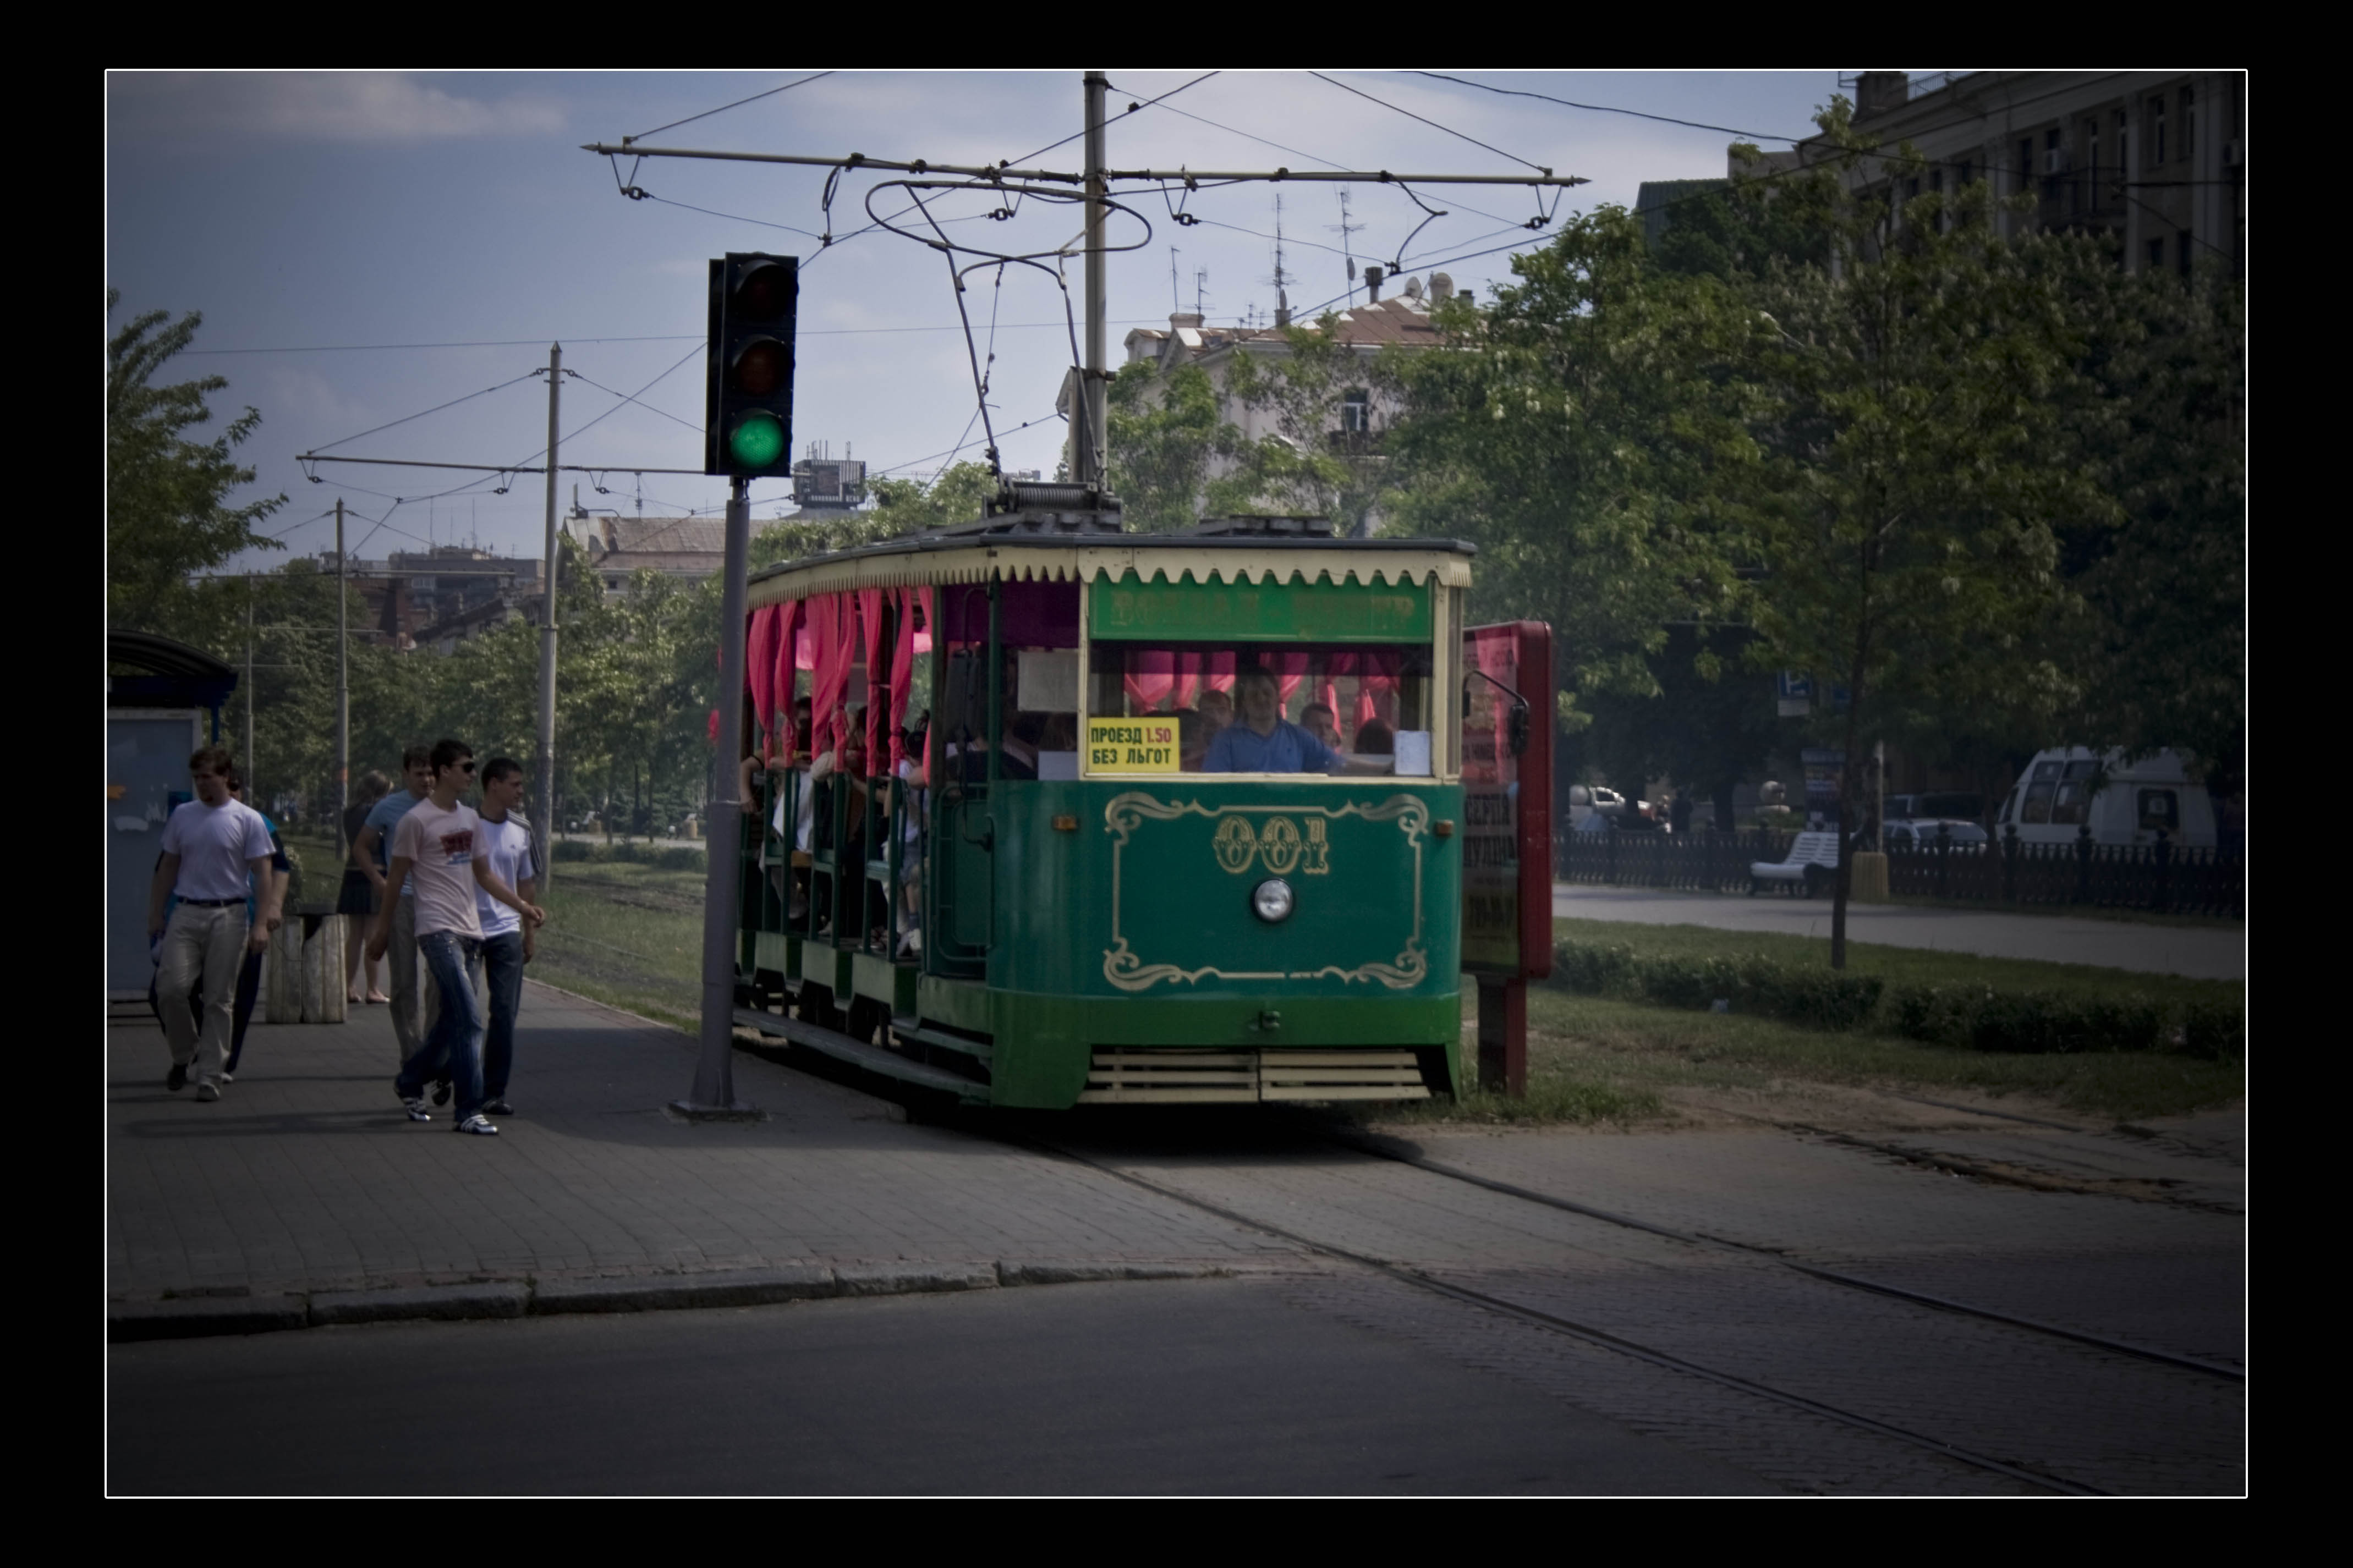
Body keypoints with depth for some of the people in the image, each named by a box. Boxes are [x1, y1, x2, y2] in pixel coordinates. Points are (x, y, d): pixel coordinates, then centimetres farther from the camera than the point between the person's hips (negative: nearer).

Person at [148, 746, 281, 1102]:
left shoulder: (248, 820, -2)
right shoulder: (183, 816, 8)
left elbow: (263, 873, -4)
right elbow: (167, 868, 15)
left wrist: (262, 923, -11)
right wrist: (156, 914, 10)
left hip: (227, 916, -2)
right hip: (186, 914, 3)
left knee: (219, 1000, 1)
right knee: (171, 988, -8)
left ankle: (209, 1075, 7)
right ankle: (183, 1055, 16)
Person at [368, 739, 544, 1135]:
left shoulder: (470, 819, 15)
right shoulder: (417, 820, -7)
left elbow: (484, 875, 23)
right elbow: (397, 879, -1)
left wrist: (522, 906, 13)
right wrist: (382, 929, 3)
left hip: (469, 930, 8)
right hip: (438, 931, -8)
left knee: (454, 1019, 12)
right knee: (468, 1020, -14)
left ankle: (410, 1081, 32)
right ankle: (469, 1110, -11)